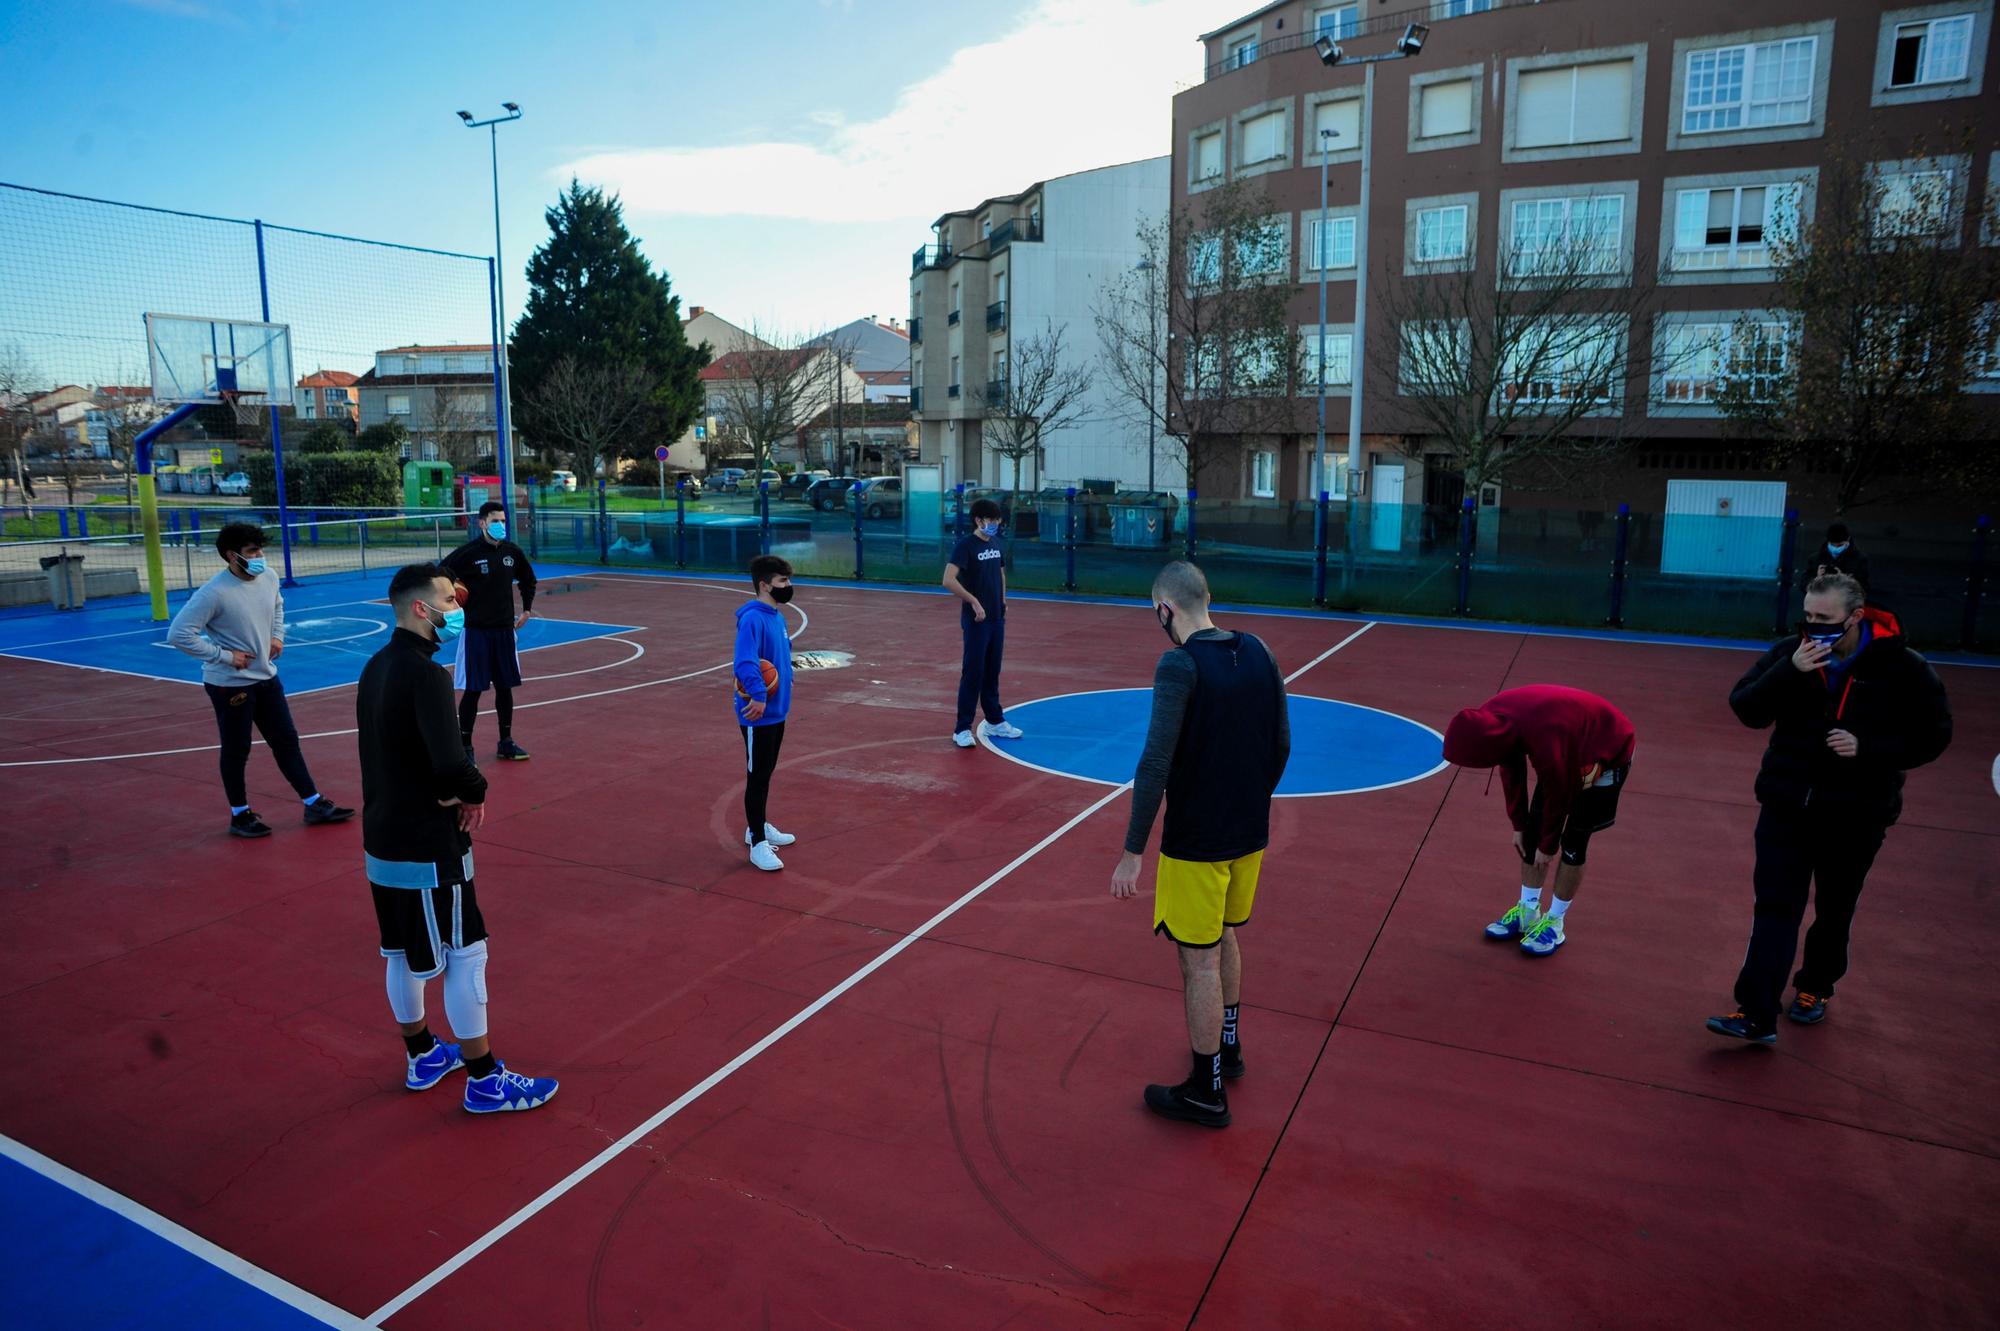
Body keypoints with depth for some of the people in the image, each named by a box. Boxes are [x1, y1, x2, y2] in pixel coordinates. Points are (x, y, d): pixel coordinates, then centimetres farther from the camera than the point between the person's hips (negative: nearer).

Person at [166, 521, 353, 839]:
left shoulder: (269, 577, -1)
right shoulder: (214, 593, -22)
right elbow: (178, 634, -22)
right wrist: (223, 655, -20)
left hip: (266, 678, 7)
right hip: (230, 685, -7)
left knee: (287, 742, 12)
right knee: (236, 752, 7)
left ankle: (314, 805, 20)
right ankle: (240, 816, 22)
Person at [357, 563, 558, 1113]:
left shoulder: (376, 667, 7)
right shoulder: (425, 674, -22)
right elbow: (451, 763, -34)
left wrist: (449, 791, -3)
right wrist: (475, 791, -13)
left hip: (383, 840, 9)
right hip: (428, 849, -9)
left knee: (404, 955, 21)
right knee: (465, 956, 2)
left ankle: (422, 1057, 38)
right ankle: (484, 1081, 13)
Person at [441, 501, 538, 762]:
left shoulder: (513, 552, 3)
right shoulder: (467, 553, -12)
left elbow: (528, 580, 21)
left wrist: (527, 609, 15)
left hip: (505, 630, 5)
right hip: (475, 631, -4)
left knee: (505, 687, 10)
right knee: (472, 690, -1)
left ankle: (506, 742, 22)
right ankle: (465, 746, 9)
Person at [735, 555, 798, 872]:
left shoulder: (777, 616, 8)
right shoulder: (752, 619, -20)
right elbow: (745, 662, -31)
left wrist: (784, 680, 1)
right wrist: (758, 695, -36)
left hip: (777, 711, 9)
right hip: (758, 715, -9)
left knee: (766, 772, 20)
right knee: (757, 776, 1)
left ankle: (757, 827, 36)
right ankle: (758, 844, 10)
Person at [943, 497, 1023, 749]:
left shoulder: (997, 545, 9)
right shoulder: (965, 545, -13)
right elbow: (948, 580, -22)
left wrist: (1003, 602, 14)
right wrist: (974, 601, -23)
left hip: (996, 619, 7)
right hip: (976, 620, -7)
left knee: (992, 672, 15)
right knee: (972, 673, -4)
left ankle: (995, 722, 26)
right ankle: (962, 729, 3)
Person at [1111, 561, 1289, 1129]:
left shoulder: (1180, 666, -20)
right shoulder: (1257, 653, 1)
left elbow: (1155, 763, -25)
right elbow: (1281, 745, 8)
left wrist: (1133, 852, -20)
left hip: (1196, 841, -7)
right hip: (1250, 833, 7)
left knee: (1199, 960, 6)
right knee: (1224, 937, 26)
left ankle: (1206, 1093, 21)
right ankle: (1228, 1046, 45)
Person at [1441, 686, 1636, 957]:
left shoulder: (1546, 744, -44)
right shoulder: (1488, 720, -23)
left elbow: (1558, 797, -26)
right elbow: (1512, 773, -5)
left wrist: (1547, 846, -11)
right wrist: (1518, 825, 2)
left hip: (1608, 751, -7)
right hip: (1571, 743, 7)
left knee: (1573, 841, -6)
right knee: (1533, 828, 6)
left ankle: (1555, 922, 9)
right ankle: (1527, 911, 19)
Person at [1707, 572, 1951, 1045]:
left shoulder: (1901, 667, -10)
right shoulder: (1789, 653, -5)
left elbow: (1933, 734, -6)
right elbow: (1746, 710, -10)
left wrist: (1867, 749, -21)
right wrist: (1789, 672, -24)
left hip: (1857, 815, 0)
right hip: (1786, 806, 1)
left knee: (1834, 911, 16)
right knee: (1775, 908, -5)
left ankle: (1815, 987, 38)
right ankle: (1757, 1015, -8)